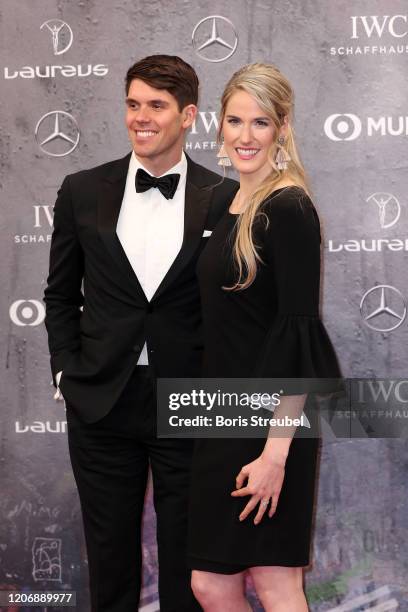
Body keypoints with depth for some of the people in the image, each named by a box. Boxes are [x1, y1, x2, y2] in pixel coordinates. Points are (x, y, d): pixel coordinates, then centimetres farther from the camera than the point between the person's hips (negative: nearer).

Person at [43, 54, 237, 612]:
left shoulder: (223, 200, -2)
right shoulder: (83, 192, 3)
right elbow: (61, 295, 11)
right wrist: (66, 372, 3)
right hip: (102, 404, 2)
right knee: (110, 563, 11)